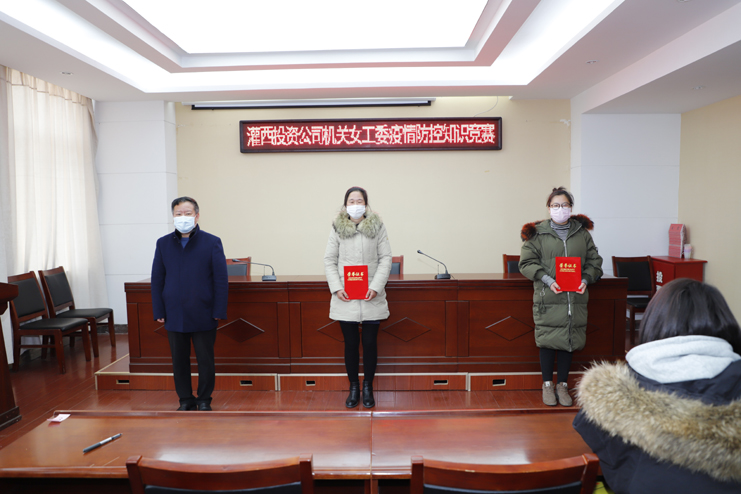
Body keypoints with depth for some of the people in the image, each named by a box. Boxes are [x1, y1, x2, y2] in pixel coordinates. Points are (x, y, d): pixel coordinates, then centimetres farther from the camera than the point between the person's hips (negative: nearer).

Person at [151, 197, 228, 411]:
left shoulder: (212, 242, -3)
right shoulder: (163, 244, 5)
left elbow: (221, 280, -4)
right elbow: (157, 279, 7)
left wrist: (219, 311, -7)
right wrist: (159, 311, 2)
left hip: (203, 315, -2)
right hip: (175, 315, 3)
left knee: (205, 361, 6)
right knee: (179, 361, 11)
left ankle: (204, 400, 23)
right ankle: (186, 400, 26)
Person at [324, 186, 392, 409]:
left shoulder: (377, 226, 1)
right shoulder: (337, 228, 3)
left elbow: (386, 258, 0)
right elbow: (329, 260, 4)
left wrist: (376, 286, -11)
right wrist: (336, 288, -8)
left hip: (372, 297, 0)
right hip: (345, 298, 1)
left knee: (370, 342, 5)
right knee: (350, 343, 8)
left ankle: (367, 387, 23)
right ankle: (353, 387, 24)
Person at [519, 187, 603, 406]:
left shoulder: (582, 232, 8)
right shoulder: (537, 233, 0)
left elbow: (594, 261, 12)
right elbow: (526, 262, -3)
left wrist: (586, 279, -5)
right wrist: (547, 279, -14)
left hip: (576, 298, 3)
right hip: (547, 298, -2)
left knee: (570, 341, 9)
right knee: (548, 341, 4)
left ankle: (562, 385, 25)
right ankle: (547, 385, 22)